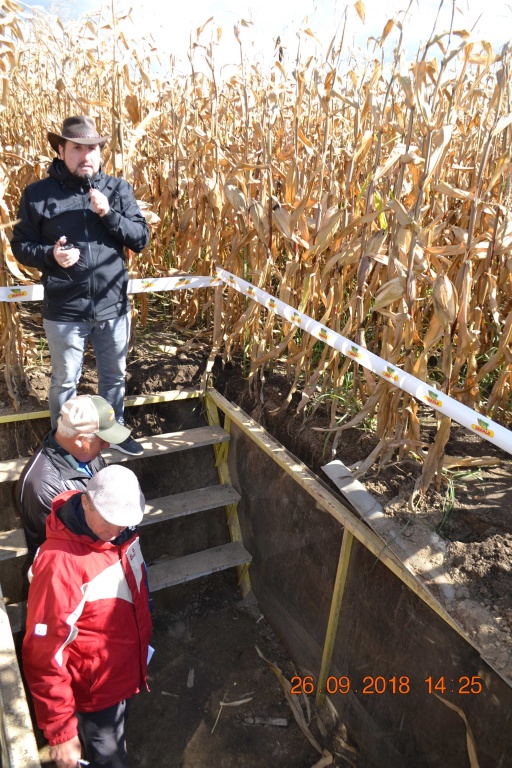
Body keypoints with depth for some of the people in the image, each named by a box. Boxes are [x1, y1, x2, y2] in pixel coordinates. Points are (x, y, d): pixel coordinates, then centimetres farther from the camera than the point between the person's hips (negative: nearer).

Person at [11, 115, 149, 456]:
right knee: (65, 382, 12)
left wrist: (108, 214, -16)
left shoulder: (119, 189, 3)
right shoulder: (38, 193, -2)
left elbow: (142, 238, -1)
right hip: (64, 310, -2)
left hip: (113, 306, 2)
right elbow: (21, 245, 1)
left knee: (115, 377, 18)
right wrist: (50, 254, -19)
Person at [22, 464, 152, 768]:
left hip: (128, 674, 6)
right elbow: (44, 659, -27)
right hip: (97, 693, -6)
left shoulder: (121, 532, -11)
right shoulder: (60, 563, -34)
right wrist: (60, 732, -21)